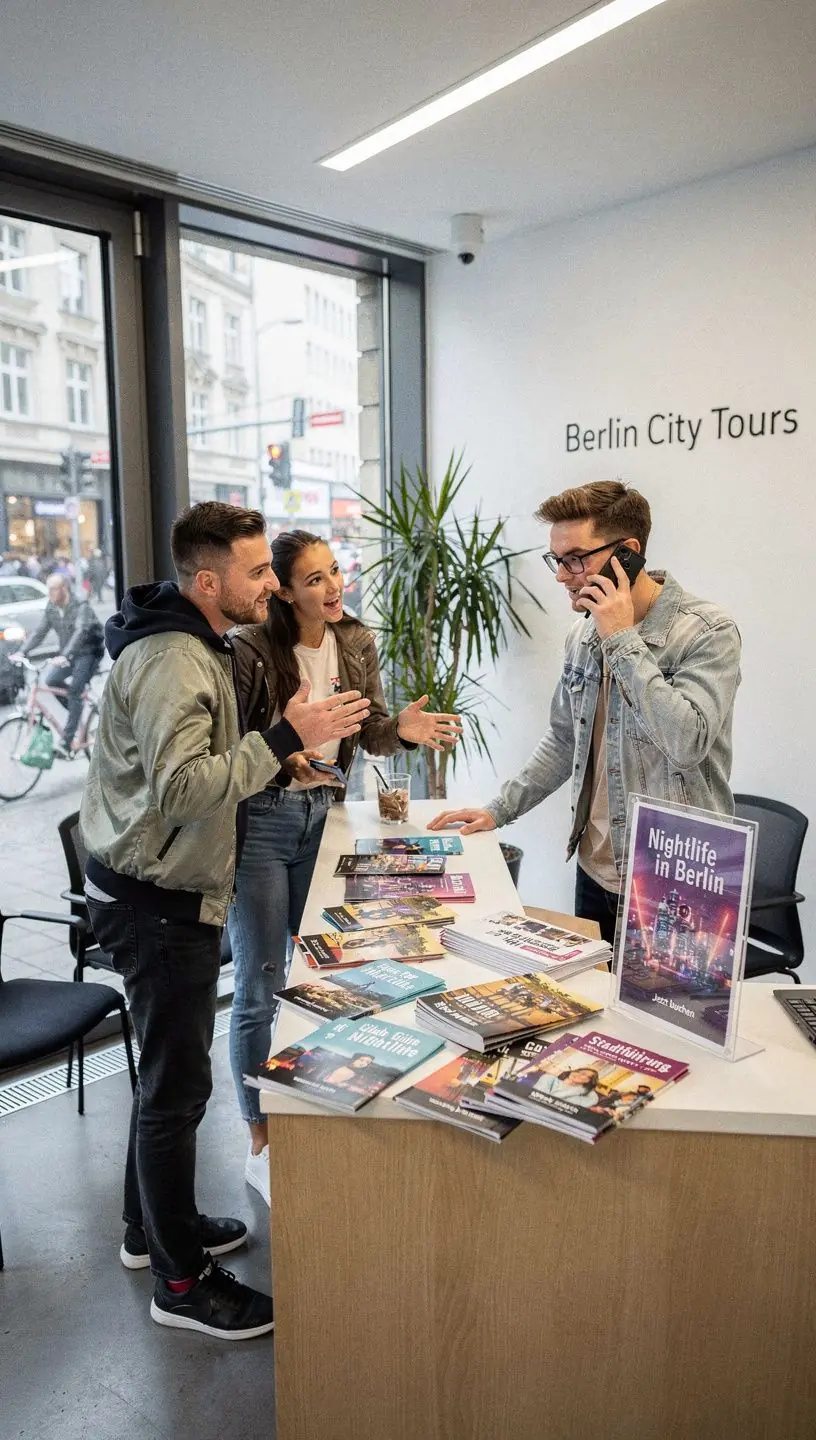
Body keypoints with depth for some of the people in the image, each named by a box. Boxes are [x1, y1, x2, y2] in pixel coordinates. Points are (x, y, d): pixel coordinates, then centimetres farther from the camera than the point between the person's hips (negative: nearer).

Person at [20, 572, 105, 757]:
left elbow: (80, 632, -33)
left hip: (88, 653, -7)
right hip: (67, 655, 7)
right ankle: (77, 713, 10)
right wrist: (23, 652, -14)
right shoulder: (51, 608, 2)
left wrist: (65, 655, -46)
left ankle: (66, 743, -19)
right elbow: (39, 631, 0)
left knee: (74, 692, -18)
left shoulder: (81, 606, -19)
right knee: (51, 680, -13)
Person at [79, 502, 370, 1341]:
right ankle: (181, 1284, 18)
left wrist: (278, 766, 10)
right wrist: (285, 737, -31)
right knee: (177, 1086, 2)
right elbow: (180, 786, -31)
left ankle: (150, 1228, 40)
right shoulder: (172, 661, -22)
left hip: (164, 893, 10)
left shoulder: (197, 645, 11)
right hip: (156, 904, -10)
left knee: (167, 1072, 22)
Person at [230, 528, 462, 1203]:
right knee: (262, 988, 2)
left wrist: (402, 728, -15)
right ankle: (262, 1145, 19)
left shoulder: (356, 641, 1)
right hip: (260, 822, -6)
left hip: (321, 815, 6)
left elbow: (369, 732, 6)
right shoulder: (253, 650, -17)